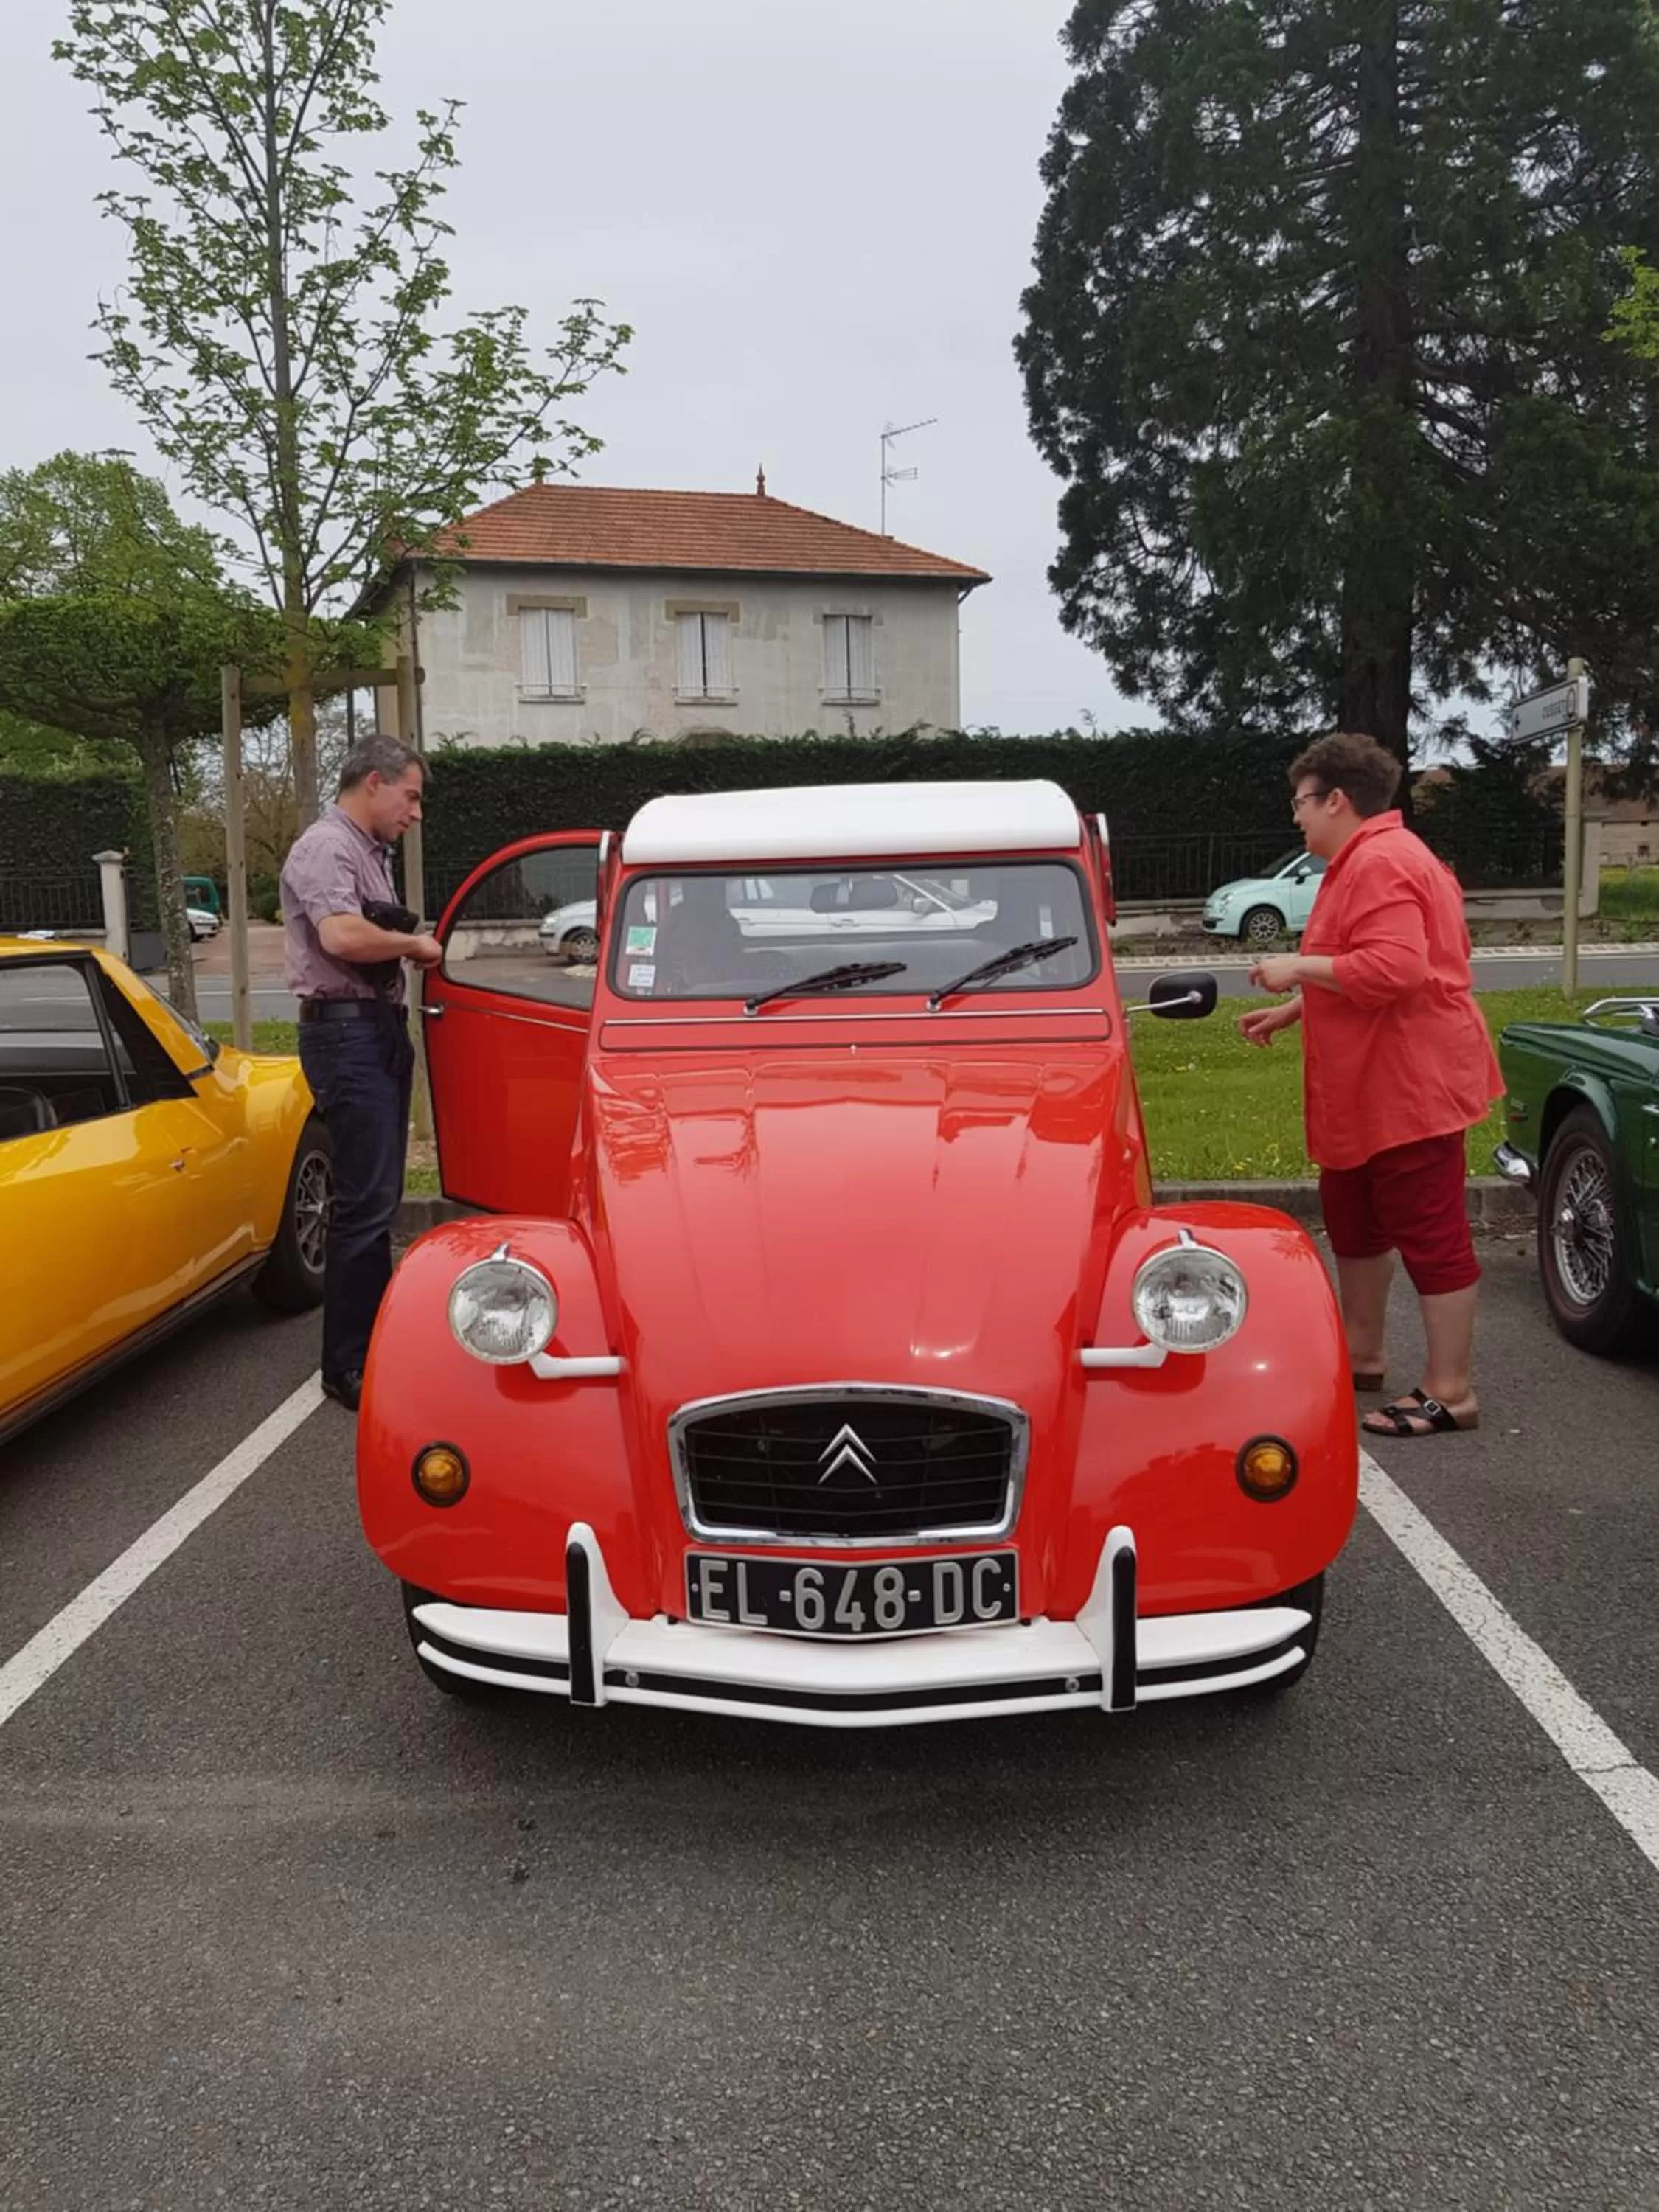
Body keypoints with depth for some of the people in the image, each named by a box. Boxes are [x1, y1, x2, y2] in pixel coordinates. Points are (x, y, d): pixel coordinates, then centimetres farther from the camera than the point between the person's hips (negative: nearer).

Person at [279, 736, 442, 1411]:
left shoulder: (369, 852, 19)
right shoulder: (325, 846, -11)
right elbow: (342, 936, -27)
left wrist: (410, 947, 7)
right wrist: (413, 943, -12)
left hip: (381, 1029, 10)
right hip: (347, 1032, -10)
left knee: (378, 1197, 15)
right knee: (365, 1203, -9)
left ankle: (377, 1335, 25)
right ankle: (348, 1367, -2)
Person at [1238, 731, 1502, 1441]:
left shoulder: (1379, 863, -18)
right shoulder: (1374, 858, 17)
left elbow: (1396, 968, -30)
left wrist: (1299, 967, -21)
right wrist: (1293, 1011, 18)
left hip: (1409, 1083, -12)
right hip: (1370, 1086, 12)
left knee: (1431, 1234, -5)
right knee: (1352, 1218, 20)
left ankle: (1450, 1392, 1)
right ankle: (1361, 1354, 33)